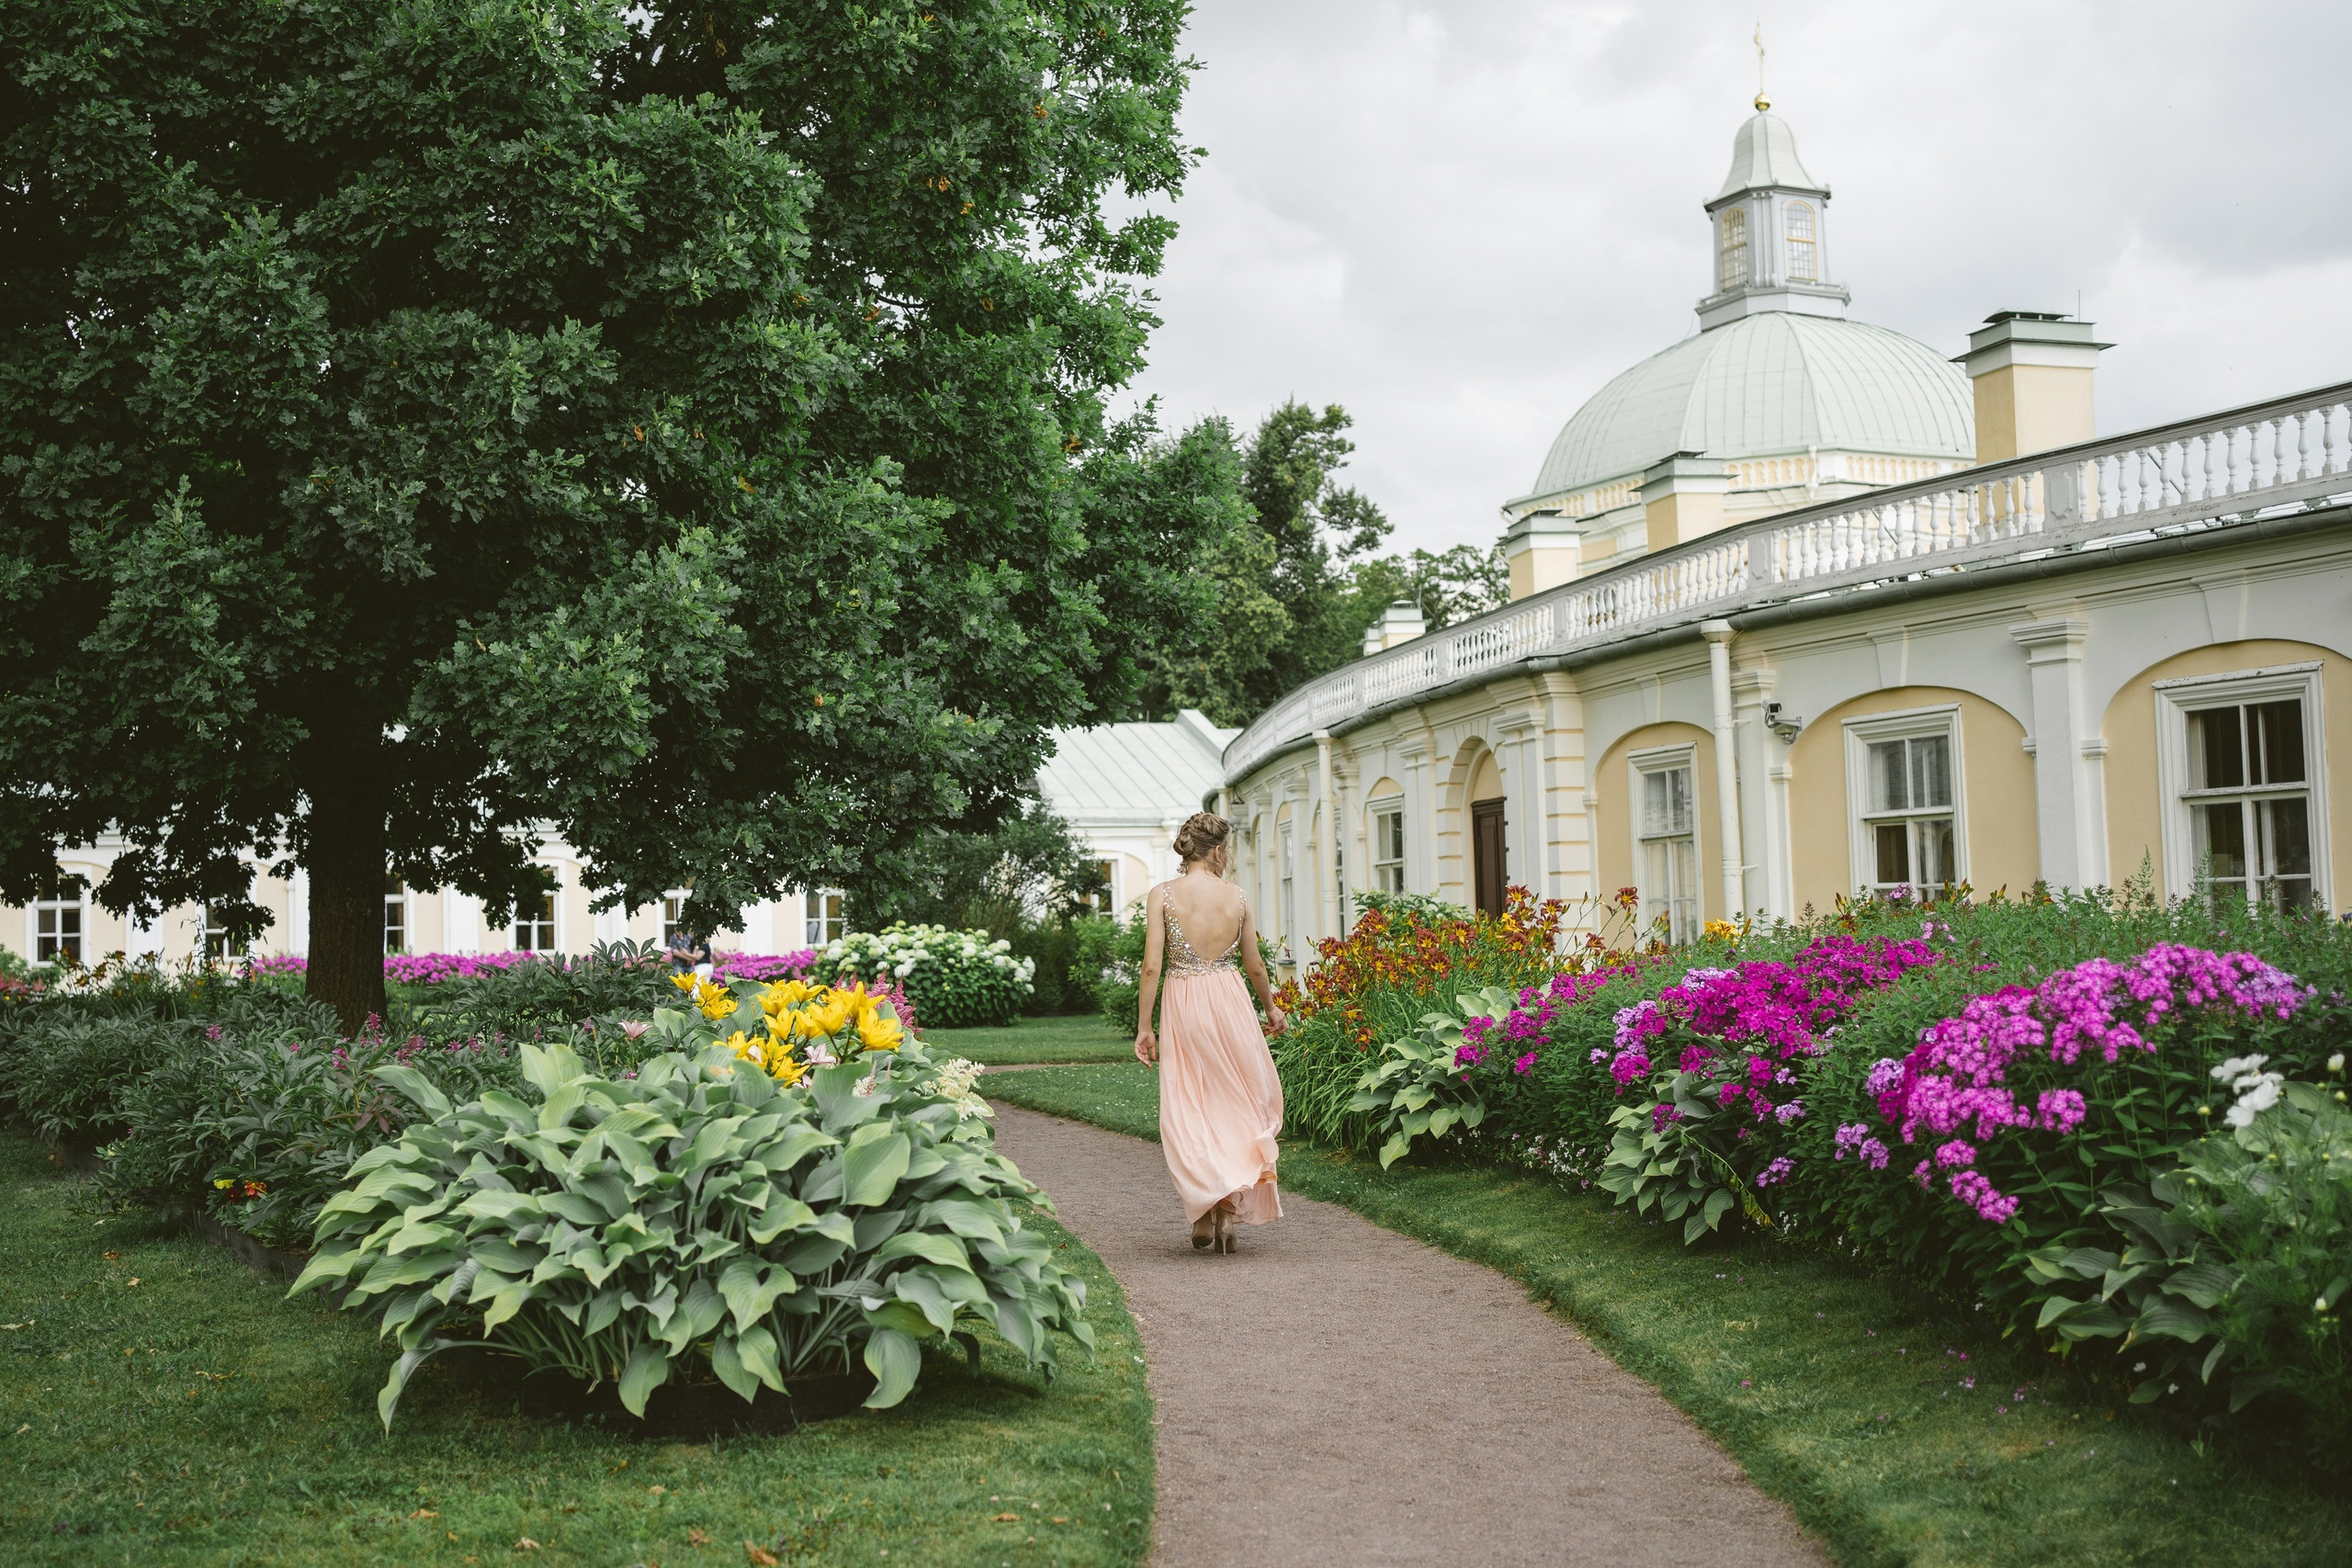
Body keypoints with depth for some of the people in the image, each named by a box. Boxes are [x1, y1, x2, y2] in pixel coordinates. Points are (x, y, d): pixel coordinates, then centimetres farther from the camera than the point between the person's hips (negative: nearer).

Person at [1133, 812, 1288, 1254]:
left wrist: (1144, 1027, -3)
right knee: (1238, 1102, 11)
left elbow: (1152, 966, -9)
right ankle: (1228, 1211, 5)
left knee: (1187, 1110, 8)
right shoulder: (1236, 896, 0)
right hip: (1229, 1001, 1)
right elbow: (1254, 965, 8)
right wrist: (1271, 1008, 25)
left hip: (1182, 1004, -1)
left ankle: (1205, 1207, -4)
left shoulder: (1162, 895, -4)